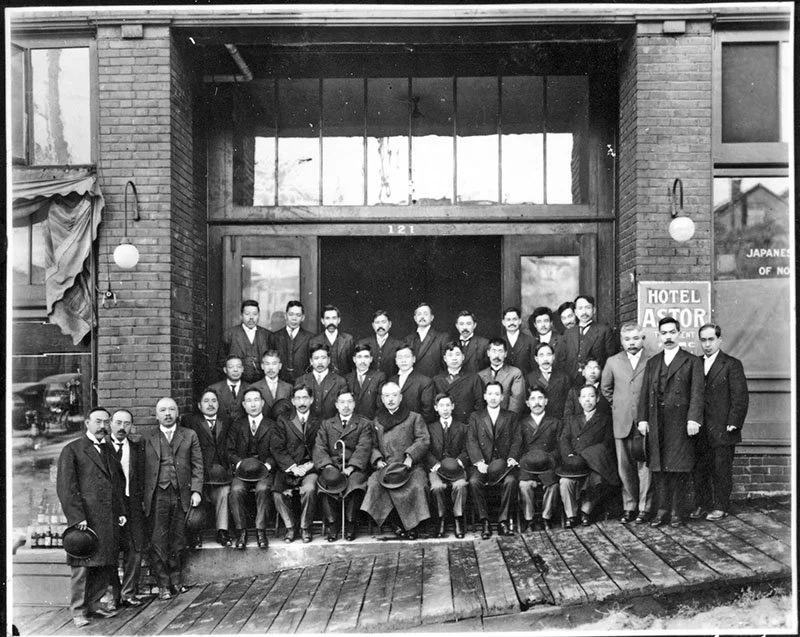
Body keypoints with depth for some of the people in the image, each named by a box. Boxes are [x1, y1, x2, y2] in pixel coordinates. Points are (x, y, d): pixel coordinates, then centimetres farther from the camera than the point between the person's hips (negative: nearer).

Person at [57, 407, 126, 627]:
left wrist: (120, 511, 12)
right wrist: (77, 516, -15)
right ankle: (78, 611, 8)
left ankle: (94, 604, 20)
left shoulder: (110, 451, 18)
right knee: (82, 565, -2)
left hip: (110, 519, 6)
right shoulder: (72, 450, -1)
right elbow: (65, 487, -8)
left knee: (107, 565, 7)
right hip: (85, 517, -6)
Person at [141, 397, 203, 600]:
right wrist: (142, 497, -1)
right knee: (158, 541, 0)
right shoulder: (147, 437, 7)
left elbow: (197, 465, 7)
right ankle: (163, 585, 7)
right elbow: (141, 467, 5)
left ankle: (176, 580, 18)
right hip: (157, 496, -1)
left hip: (181, 495, 1)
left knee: (178, 540, 6)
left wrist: (196, 490, -3)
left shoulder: (189, 436, 10)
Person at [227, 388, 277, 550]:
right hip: (242, 470, 1)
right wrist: (240, 463, -9)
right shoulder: (237, 425, 17)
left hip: (264, 470, -1)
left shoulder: (272, 426, 12)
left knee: (263, 489, -33)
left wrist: (267, 465, -14)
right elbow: (230, 451, 9)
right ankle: (241, 532, -21)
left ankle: (260, 531, -25)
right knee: (236, 490, -30)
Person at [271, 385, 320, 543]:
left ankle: (305, 528, -11)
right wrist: (292, 467, -10)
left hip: (309, 469, -1)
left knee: (309, 489, -32)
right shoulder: (283, 421, 13)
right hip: (287, 469, 1)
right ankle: (290, 527, -8)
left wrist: (311, 464, -11)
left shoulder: (318, 423, 14)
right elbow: (277, 448, 2)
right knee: (277, 492, -28)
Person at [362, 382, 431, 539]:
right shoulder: (376, 422, 23)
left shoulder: (415, 418, 15)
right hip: (385, 467, 2)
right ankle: (395, 523, -21)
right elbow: (373, 446, 19)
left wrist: (410, 456, -13)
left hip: (411, 466, -2)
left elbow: (423, 440, 3)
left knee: (416, 486, -34)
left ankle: (411, 525, -16)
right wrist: (378, 460, -3)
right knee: (374, 484, -30)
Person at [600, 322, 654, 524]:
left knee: (645, 466, -3)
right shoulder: (613, 362, 9)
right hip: (622, 422, 3)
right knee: (625, 467, 6)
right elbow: (605, 388, 21)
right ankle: (629, 507, 16)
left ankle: (645, 508, 5)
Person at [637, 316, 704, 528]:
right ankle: (662, 510, 12)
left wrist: (693, 419, -14)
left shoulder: (692, 362, 4)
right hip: (656, 424, 4)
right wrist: (642, 419, 3)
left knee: (680, 469, -1)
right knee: (658, 468, 5)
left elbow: (697, 393, -4)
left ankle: (677, 511, 7)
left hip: (680, 423, -4)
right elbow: (645, 393, 13)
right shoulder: (652, 363, 17)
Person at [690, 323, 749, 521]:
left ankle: (720, 507, 12)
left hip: (722, 430, -4)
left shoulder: (732, 365, -3)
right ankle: (702, 505, 16)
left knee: (722, 469, 2)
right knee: (700, 469, 7)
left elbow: (741, 397, -7)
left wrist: (733, 424, -12)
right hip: (700, 430, 4)